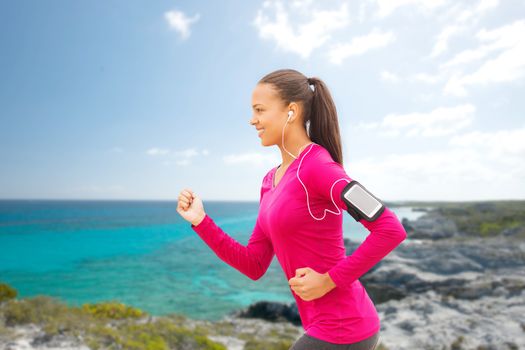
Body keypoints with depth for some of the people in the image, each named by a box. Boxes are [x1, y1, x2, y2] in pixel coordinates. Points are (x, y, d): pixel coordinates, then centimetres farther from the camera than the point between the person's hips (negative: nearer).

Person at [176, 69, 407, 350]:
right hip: (328, 326, 8)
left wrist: (329, 280, -19)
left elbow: (391, 230, -22)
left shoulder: (317, 166, -18)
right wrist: (199, 220, 0)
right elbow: (254, 266, 6)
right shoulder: (272, 181, 8)